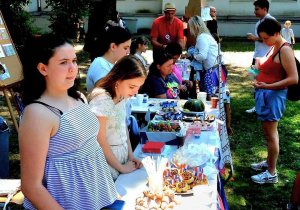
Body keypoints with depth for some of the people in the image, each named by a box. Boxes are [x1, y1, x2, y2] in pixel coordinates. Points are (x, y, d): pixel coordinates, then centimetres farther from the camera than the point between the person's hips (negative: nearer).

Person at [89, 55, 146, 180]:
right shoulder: (102, 100, -24)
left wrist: (131, 155, 4)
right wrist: (121, 167, -11)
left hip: (122, 154, 7)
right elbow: (100, 141, -20)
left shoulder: (122, 96, -1)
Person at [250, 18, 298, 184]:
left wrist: (267, 86, -25)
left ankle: (271, 173, 8)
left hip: (274, 95, -9)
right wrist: (258, 68, 9)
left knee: (270, 134, -2)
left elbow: (293, 79, -22)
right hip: (265, 94, 9)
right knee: (269, 131, 19)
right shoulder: (273, 47, 11)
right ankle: (269, 162, 34)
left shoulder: (285, 50, -17)